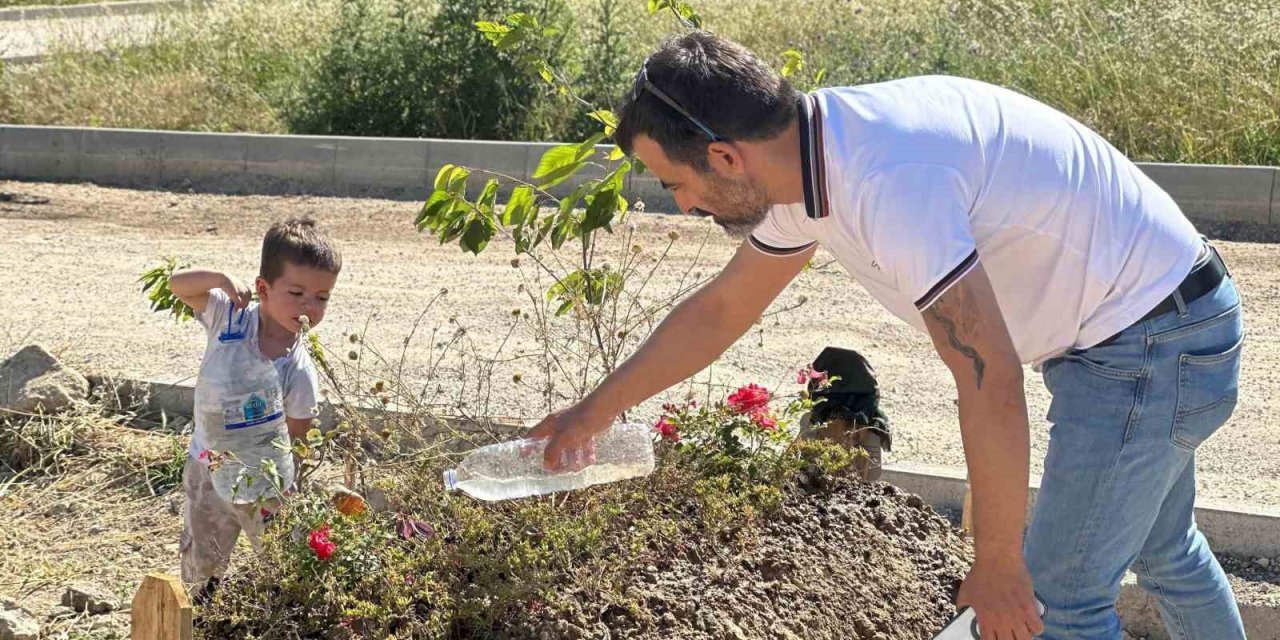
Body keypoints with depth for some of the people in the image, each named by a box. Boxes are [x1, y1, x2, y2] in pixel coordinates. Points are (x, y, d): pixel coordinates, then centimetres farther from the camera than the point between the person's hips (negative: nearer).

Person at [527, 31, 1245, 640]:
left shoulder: (888, 182, -33)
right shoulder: (803, 159, -2)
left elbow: (991, 386, -30)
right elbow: (719, 309, 12)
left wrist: (997, 564, -19)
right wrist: (596, 411, 20)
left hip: (1153, 344, -9)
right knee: (1163, 549, 28)